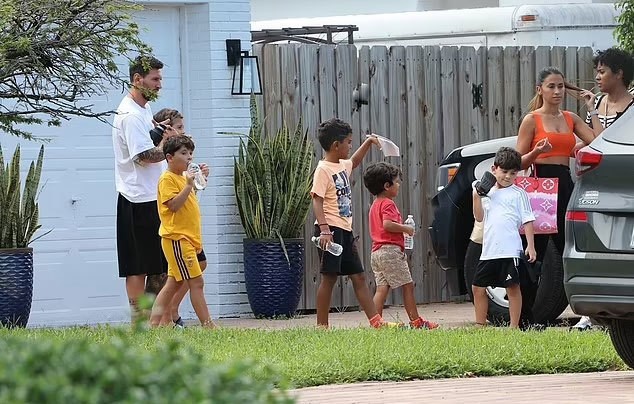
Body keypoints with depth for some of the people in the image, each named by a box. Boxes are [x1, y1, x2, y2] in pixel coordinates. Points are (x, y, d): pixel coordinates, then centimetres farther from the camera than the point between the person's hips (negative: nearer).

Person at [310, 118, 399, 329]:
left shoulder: (343, 166, 14)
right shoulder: (323, 170, -13)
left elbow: (353, 161, 40)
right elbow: (317, 201, -20)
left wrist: (368, 143, 30)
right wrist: (324, 230, -29)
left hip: (345, 231, 9)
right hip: (331, 229, -9)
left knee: (358, 276, 9)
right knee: (329, 277, -6)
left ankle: (376, 320, 10)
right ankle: (322, 325, -2)